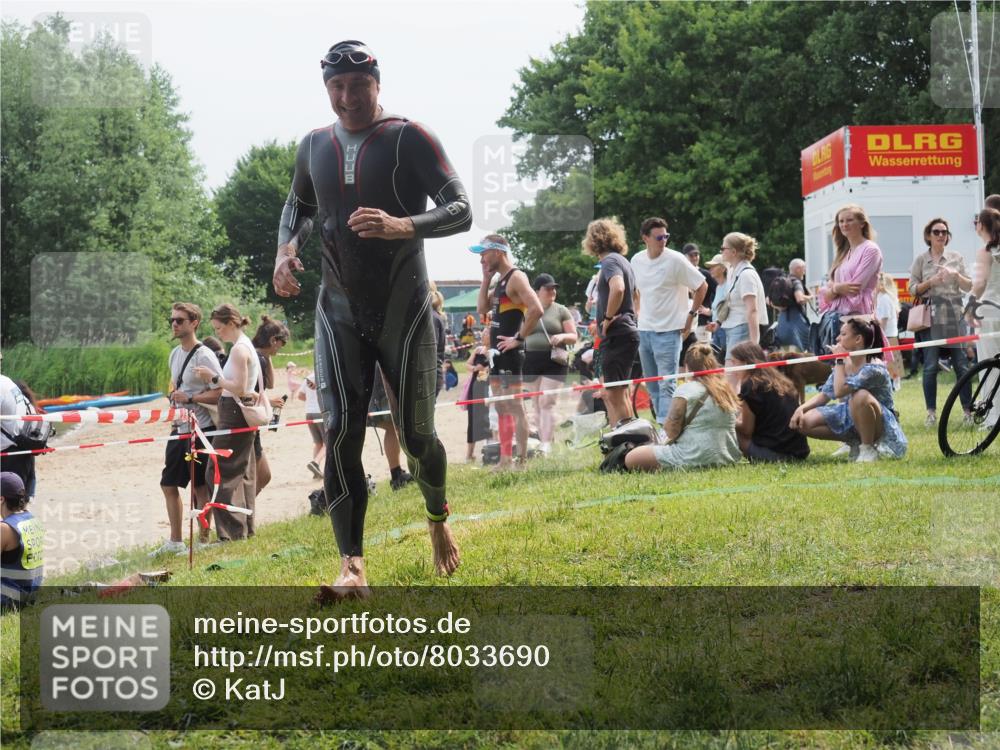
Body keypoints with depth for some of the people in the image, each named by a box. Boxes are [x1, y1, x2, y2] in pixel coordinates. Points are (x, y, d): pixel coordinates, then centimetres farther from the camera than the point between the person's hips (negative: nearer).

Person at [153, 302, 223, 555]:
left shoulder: (204, 356, -14)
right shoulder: (175, 353, 12)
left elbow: (220, 393, -19)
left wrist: (189, 398, -22)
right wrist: (173, 396, 13)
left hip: (200, 429, -9)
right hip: (179, 429, 9)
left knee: (200, 487, -1)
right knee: (169, 484, 11)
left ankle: (203, 539, 9)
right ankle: (175, 541, 20)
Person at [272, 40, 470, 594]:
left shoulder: (409, 138, -8)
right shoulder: (314, 146, 7)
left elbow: (461, 210, -15)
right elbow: (298, 205, 27)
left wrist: (400, 226, -32)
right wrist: (287, 248, 5)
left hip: (404, 312, -3)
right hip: (339, 312, 3)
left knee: (416, 434, 3)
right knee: (341, 430, -11)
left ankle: (438, 517, 36)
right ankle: (352, 566, -13)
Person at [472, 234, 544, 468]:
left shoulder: (516, 277, -13)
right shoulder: (501, 280, 16)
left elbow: (536, 310, -25)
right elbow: (482, 308, 18)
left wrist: (519, 338, -20)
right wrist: (486, 279, 10)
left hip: (511, 352, -10)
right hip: (497, 352, 10)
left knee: (515, 405, -10)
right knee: (501, 407, 13)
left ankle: (522, 460, -10)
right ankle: (505, 459, 17)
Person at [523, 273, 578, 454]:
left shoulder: (561, 311, 5)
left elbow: (574, 337, 4)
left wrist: (561, 337, -15)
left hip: (554, 361, -3)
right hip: (531, 361, 3)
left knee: (547, 403, -12)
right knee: (537, 405, 6)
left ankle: (545, 445, -17)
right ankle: (542, 441, 11)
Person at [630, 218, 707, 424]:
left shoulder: (676, 260, -11)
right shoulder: (637, 260, 5)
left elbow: (702, 286, -4)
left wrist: (691, 314, -5)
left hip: (668, 331, -6)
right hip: (644, 330, 6)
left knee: (666, 385, -11)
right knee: (652, 385, 12)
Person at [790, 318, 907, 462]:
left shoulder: (874, 368, -25)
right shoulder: (845, 363, 0)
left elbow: (839, 391, -34)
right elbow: (825, 394, 2)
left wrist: (839, 361, -23)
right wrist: (801, 408, -14)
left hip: (881, 425, -7)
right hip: (851, 416, 7)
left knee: (860, 396, -40)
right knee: (804, 422, -10)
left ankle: (868, 449, -19)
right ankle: (855, 443, 5)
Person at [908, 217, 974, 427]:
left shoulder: (956, 258, 12)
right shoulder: (921, 260, 9)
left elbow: (969, 287, 10)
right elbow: (913, 289, 6)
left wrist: (957, 275, -9)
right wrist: (931, 282, -11)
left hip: (953, 317, 1)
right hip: (930, 317, -1)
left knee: (961, 364, -3)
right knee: (930, 366, -4)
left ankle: (968, 411, 2)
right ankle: (931, 413, 2)